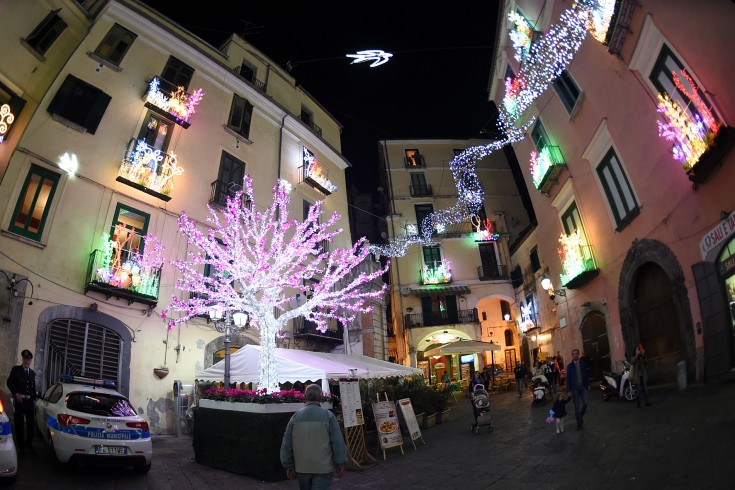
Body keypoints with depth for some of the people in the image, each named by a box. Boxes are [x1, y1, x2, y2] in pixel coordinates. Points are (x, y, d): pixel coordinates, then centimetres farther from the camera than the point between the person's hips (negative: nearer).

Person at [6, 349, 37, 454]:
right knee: (19, 423, 5)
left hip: (29, 401, 3)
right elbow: (9, 382, -4)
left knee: (31, 423, 4)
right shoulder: (16, 369, 2)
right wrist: (16, 394, -14)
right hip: (19, 400, -3)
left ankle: (29, 444, 14)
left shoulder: (32, 372, 12)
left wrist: (34, 399, 8)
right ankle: (21, 445, 16)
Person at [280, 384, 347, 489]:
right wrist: (341, 464, 0)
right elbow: (338, 442, -10)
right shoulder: (328, 416, -10)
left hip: (302, 468, 4)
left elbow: (286, 444, 3)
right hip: (323, 468, -3)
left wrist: (289, 466, 13)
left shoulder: (296, 417, -2)